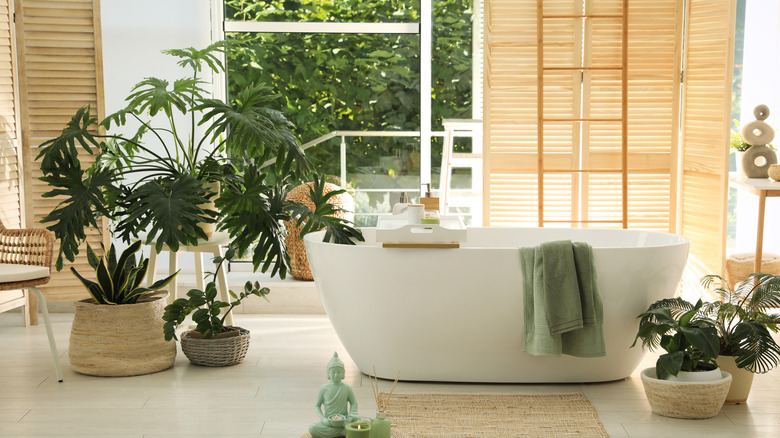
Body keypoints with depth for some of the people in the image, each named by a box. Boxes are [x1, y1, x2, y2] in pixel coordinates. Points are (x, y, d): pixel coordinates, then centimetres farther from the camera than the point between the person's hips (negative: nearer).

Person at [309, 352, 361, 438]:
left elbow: (354, 403, 8)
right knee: (312, 429, -31)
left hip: (343, 422, -2)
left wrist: (350, 417, -10)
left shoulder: (347, 388, -1)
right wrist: (323, 419, -12)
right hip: (329, 423, 2)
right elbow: (317, 406, 5)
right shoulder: (324, 389, -2)